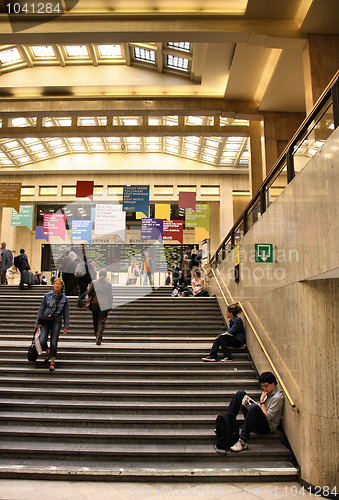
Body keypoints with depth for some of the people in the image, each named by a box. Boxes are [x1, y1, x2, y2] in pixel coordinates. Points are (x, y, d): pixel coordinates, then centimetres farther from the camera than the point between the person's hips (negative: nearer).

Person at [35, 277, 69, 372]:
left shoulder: (64, 298, 2)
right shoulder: (47, 295, 2)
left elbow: (66, 313, 6)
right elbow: (41, 308, 8)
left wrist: (66, 326, 3)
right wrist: (37, 321, 6)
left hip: (56, 322, 0)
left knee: (54, 343, -2)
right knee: (42, 341, -11)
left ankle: (52, 363, 16)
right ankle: (47, 352, 23)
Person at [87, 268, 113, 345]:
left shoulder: (93, 283, -1)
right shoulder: (108, 284, -1)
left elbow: (89, 293, 1)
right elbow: (110, 296, 1)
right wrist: (110, 307, 6)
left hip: (95, 304, 1)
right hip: (104, 305, -1)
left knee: (95, 322, 14)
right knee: (101, 322, 1)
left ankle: (97, 337, 20)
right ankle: (98, 337, -16)